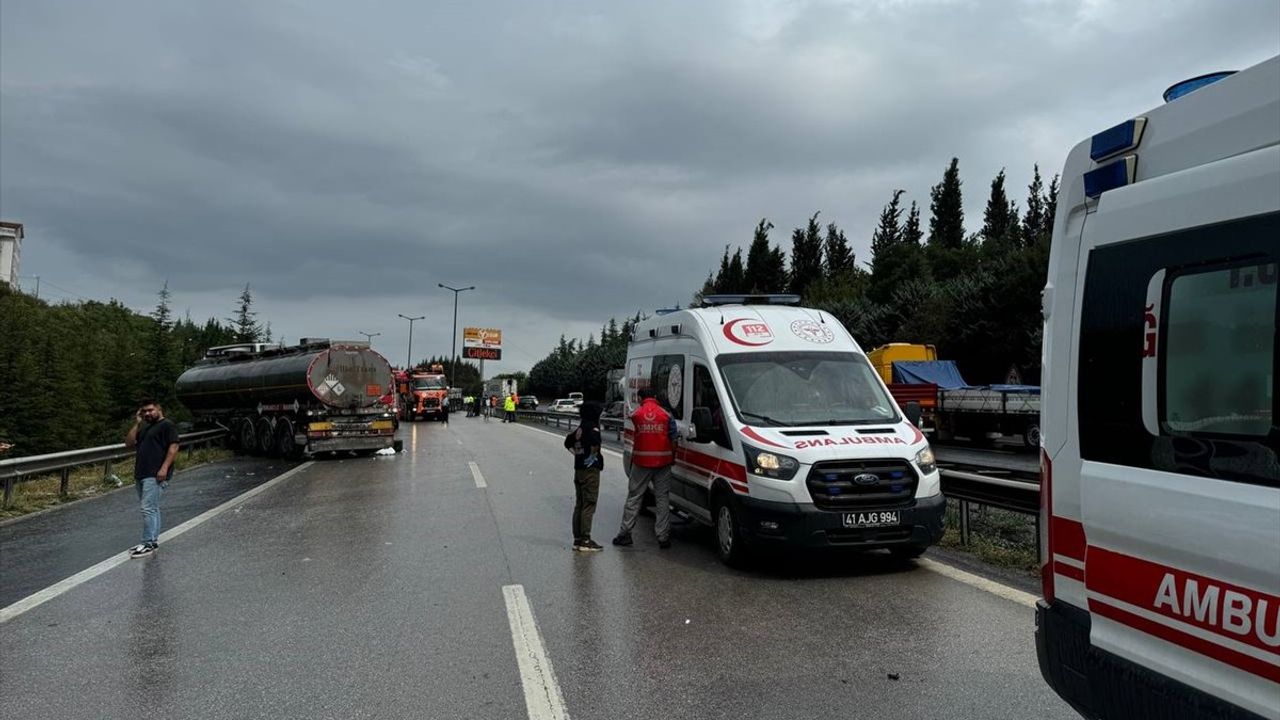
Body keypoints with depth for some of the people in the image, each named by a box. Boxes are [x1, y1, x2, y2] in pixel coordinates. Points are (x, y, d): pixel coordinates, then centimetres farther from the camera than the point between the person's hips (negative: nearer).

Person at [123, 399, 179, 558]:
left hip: (156, 475, -9)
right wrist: (136, 424, 8)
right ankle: (154, 540, 16)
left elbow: (173, 447, -14)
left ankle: (149, 543, -11)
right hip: (141, 474, 9)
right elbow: (128, 443, 15)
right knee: (151, 508, 11)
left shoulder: (167, 426, -4)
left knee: (148, 508, -13)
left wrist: (164, 468, -22)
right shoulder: (144, 428, 22)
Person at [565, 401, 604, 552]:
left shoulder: (580, 428, 12)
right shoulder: (592, 427, -13)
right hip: (590, 469, -9)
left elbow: (568, 442, 25)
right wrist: (592, 454, -18)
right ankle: (585, 541, -4)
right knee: (589, 506, -5)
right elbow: (594, 440, -34)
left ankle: (577, 539, 16)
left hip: (579, 469, 9)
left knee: (579, 505, 12)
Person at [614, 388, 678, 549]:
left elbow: (635, 434, 5)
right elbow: (673, 439, -2)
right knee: (662, 499, 5)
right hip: (663, 461, 0)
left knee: (633, 497, 10)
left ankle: (625, 533, 11)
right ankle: (663, 537, 4)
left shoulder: (636, 415, -1)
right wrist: (672, 457, 10)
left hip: (641, 462, 0)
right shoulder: (666, 415, -2)